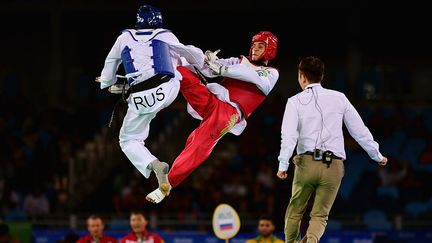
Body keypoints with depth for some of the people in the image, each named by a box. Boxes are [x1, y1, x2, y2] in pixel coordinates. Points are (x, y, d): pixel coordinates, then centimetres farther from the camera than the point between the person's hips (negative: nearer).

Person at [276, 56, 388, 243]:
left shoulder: (295, 102, 4)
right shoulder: (339, 98, 10)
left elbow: (289, 135, -9)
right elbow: (359, 130, 12)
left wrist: (283, 165, -14)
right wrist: (377, 156, 22)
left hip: (307, 162, -1)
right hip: (334, 166, 1)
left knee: (295, 211, 16)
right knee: (320, 215, 6)